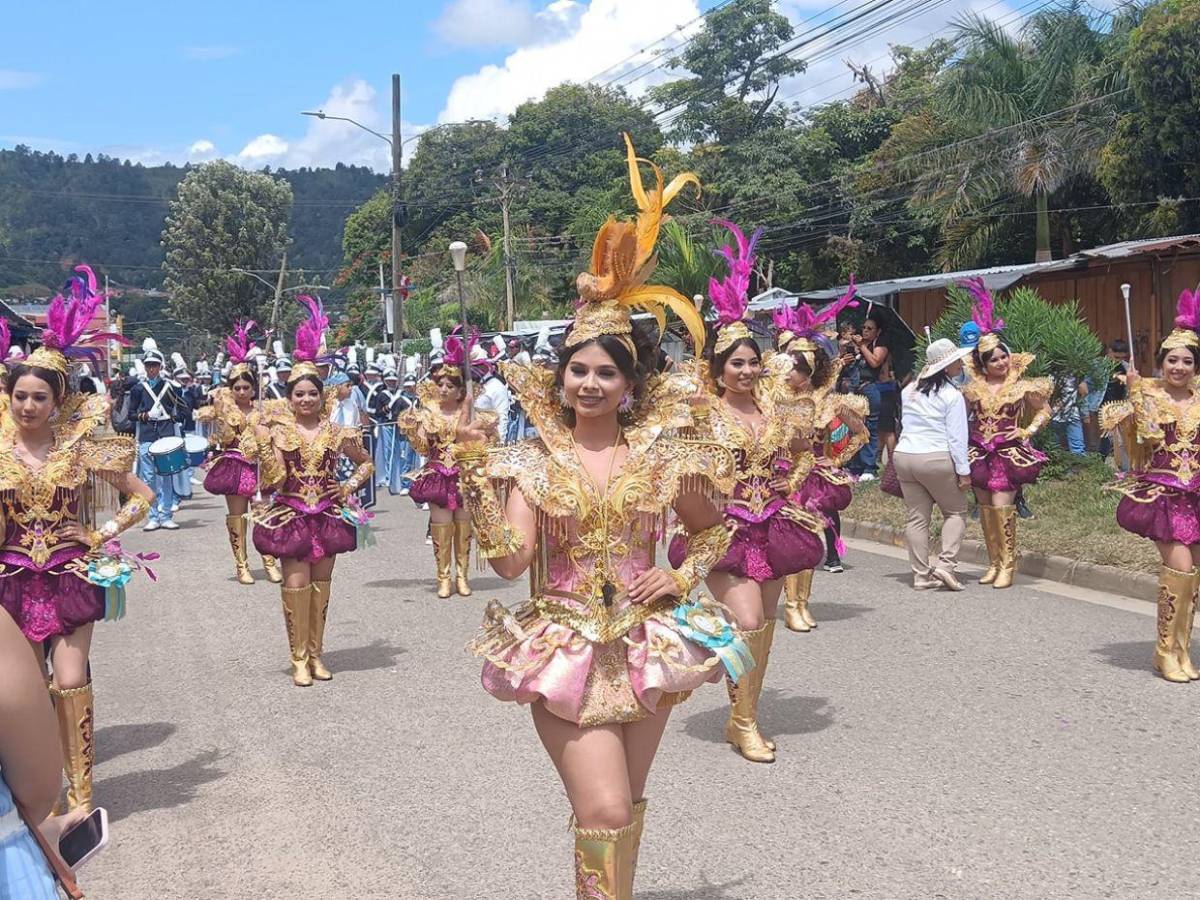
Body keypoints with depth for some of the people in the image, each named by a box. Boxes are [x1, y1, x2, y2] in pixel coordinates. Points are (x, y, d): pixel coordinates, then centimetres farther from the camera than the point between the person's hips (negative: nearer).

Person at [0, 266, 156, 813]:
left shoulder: (79, 447, -4)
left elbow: (142, 496, 2)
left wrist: (102, 534, -4)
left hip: (71, 576, -2)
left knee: (70, 683, -4)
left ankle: (80, 793, 5)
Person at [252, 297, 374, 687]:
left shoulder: (335, 432, 3)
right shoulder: (279, 430, -3)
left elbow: (366, 463, 16)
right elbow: (274, 479, -9)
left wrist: (350, 486, 2)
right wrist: (264, 444, -19)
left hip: (327, 516, 2)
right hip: (290, 516, -2)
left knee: (321, 583, 8)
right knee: (296, 583, -8)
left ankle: (316, 653, 20)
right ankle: (299, 658, 2)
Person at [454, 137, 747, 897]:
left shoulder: (662, 458, -1)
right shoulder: (533, 461, -5)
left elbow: (715, 529, 14)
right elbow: (510, 560, -15)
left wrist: (681, 579, -2)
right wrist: (479, 475, -20)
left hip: (645, 646, 2)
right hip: (566, 649, -2)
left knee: (623, 808, 15)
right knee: (606, 812, -11)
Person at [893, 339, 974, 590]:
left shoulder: (909, 390, 10)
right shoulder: (952, 395, -8)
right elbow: (956, 438, -10)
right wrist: (963, 472, -7)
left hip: (904, 456, 6)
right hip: (937, 460, -5)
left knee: (917, 517, 8)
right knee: (956, 512, 11)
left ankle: (921, 574, 10)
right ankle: (946, 563, -3)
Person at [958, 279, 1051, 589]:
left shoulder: (1022, 386, -2)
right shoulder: (973, 387, 4)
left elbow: (1044, 410, 10)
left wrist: (1028, 431, -2)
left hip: (1009, 452, -4)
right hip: (980, 452, 4)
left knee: (1001, 505, -14)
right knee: (985, 507, 7)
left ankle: (1008, 565, -4)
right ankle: (994, 563, 18)